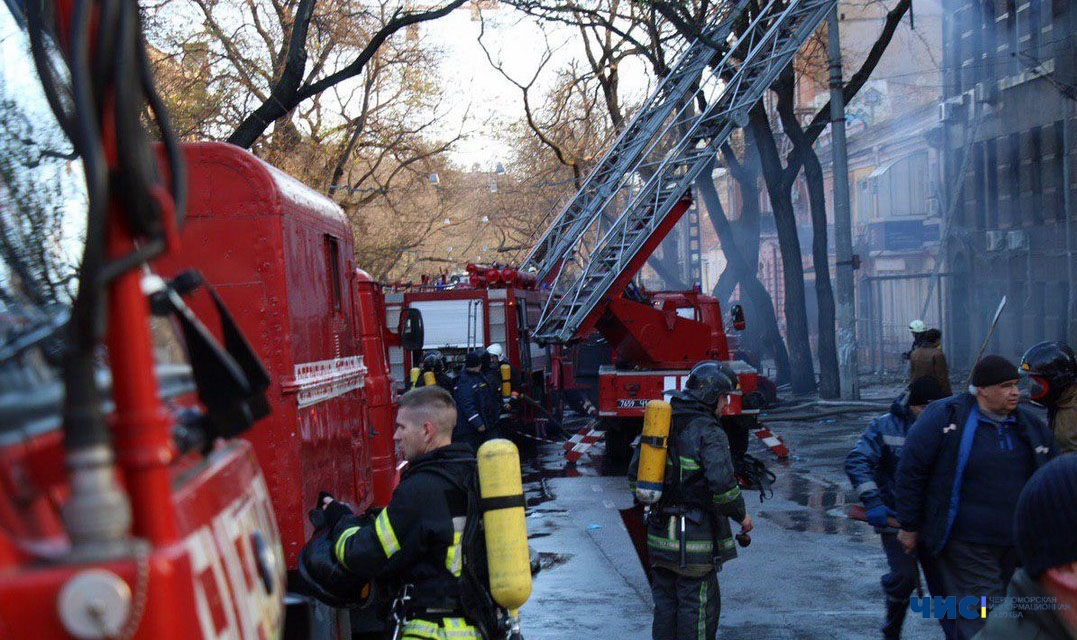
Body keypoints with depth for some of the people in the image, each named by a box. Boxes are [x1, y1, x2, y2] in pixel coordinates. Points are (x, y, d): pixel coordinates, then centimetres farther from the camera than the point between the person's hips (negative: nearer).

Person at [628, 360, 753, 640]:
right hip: (694, 538, -7)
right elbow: (722, 485, -23)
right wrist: (741, 515, -5)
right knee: (698, 607, 3)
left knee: (666, 604, 15)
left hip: (659, 533, 7)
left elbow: (635, 471, 14)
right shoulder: (709, 433, -14)